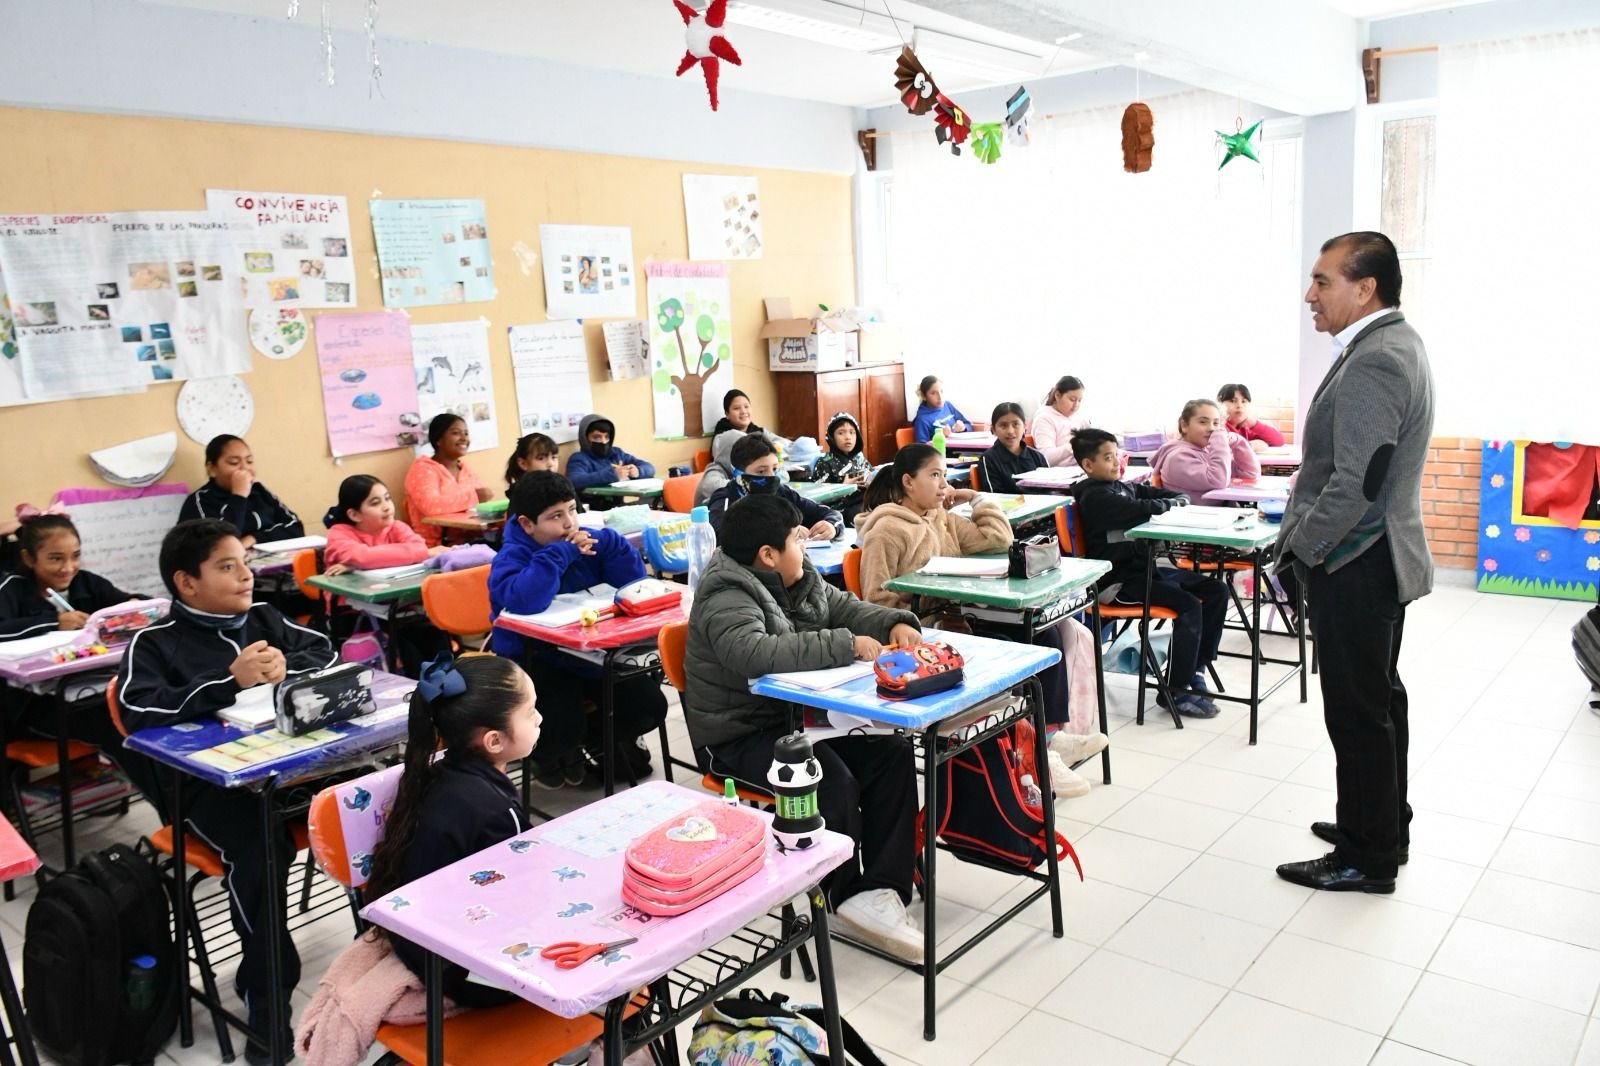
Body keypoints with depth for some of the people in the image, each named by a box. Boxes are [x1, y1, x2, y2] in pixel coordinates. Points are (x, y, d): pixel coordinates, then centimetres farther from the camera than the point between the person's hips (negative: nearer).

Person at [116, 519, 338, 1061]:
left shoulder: (262, 617, 17)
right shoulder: (154, 643, 4)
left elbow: (326, 652, 16)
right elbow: (140, 713, -13)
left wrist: (286, 666, -6)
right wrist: (228, 681, -20)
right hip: (205, 780, -4)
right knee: (260, 842, -35)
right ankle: (266, 991, -17)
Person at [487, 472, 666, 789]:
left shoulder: (590, 540, -2)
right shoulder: (510, 559, -17)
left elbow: (635, 583, -7)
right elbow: (525, 602, -40)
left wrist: (607, 543, -20)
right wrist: (561, 553, -31)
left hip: (589, 653, 5)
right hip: (533, 661, -5)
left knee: (650, 706, -7)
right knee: (562, 727, -28)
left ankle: (592, 737, 23)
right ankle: (545, 755, 11)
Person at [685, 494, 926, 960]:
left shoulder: (801, 579, 7)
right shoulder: (726, 601, -21)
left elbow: (845, 608, 19)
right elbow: (756, 654, -40)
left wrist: (895, 623, -3)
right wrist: (845, 645, -34)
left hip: (799, 713, 9)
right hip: (741, 737, -8)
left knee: (892, 754, -11)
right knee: (835, 783, -29)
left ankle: (881, 889, -11)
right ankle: (849, 894, -5)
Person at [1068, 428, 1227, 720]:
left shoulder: (1120, 487, 17)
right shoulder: (1095, 496, -13)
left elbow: (1151, 492, 24)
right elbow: (1143, 509, -23)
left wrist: (1180, 498, 2)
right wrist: (1172, 504, -4)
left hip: (1142, 567, 10)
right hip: (1118, 581, -10)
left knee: (1215, 591, 3)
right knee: (1188, 605, -24)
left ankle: (1195, 666, 12)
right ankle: (1174, 690, -14)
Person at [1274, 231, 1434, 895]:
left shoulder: (1374, 362, -22)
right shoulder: (1396, 345, 12)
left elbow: (1356, 484, -26)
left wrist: (1299, 551, -15)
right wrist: (1305, 541, 15)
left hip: (1353, 566, -11)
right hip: (1381, 559, 11)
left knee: (1359, 714, 0)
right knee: (1380, 700, 20)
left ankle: (1367, 860, 13)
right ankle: (1383, 828, 35)